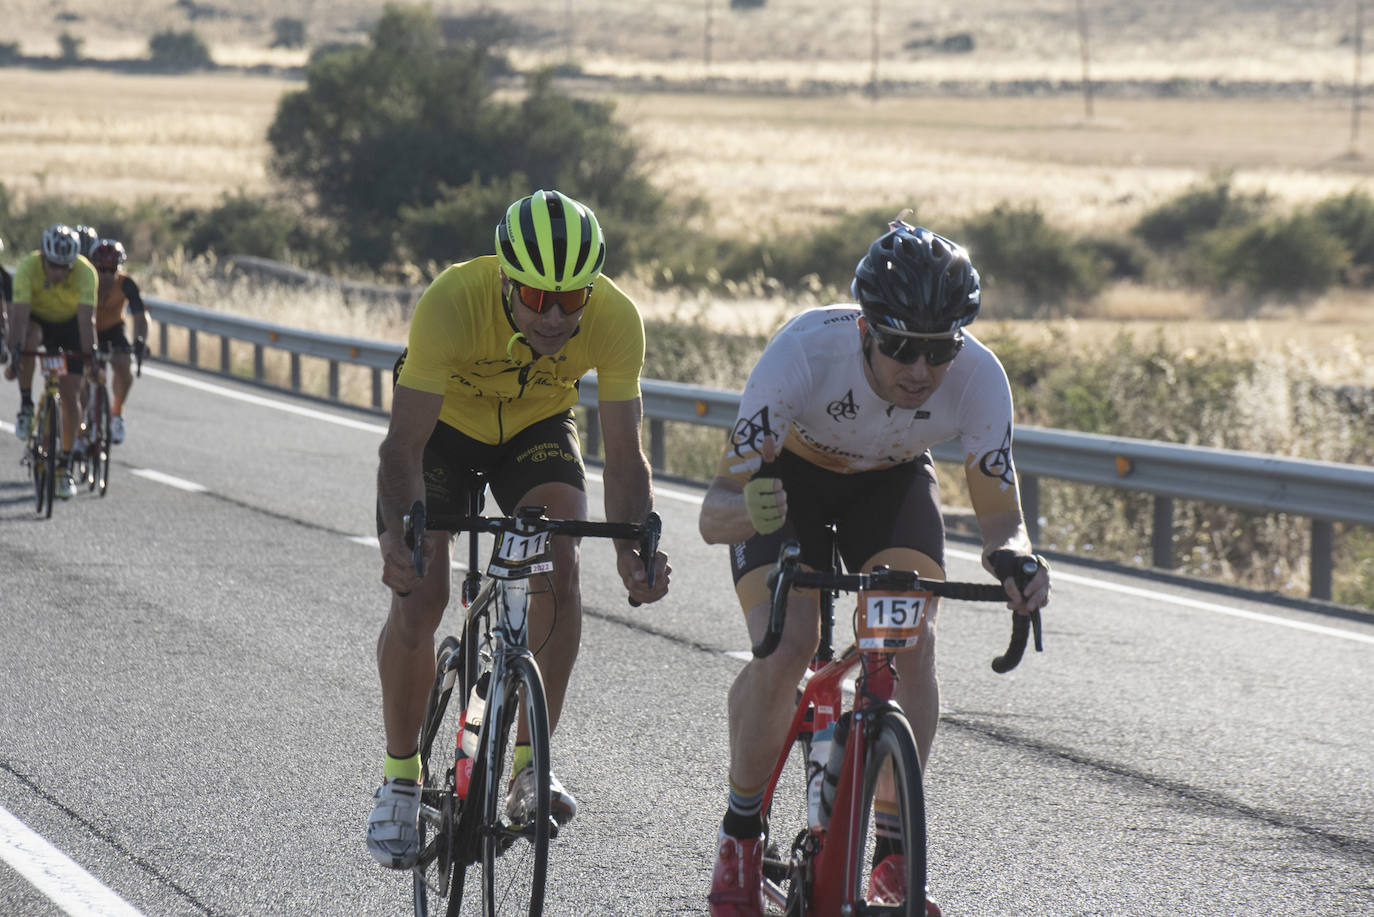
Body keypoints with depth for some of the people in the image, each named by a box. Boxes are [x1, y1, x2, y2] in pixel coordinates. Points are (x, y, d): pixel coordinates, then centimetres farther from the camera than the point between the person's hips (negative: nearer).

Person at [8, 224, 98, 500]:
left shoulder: (85, 272, -30)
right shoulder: (28, 267, -31)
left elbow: (86, 317, -36)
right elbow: (20, 311, -38)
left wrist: (89, 354, -47)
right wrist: (15, 350, -50)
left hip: (69, 325, 0)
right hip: (38, 319, 0)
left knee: (70, 396, -7)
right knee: (30, 336, -37)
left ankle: (65, 466, 3)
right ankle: (26, 407, -20)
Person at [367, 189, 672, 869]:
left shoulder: (615, 320, -32)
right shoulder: (452, 304, -39)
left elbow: (625, 455, -27)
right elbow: (405, 445, -37)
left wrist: (632, 549, -44)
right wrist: (399, 535, -54)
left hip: (536, 427, 2)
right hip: (443, 423, -1)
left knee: (558, 566, -22)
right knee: (419, 593, -15)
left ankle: (530, 763, -9)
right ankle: (400, 775, 6)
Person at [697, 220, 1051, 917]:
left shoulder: (978, 378, -33)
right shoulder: (805, 351, -40)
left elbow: (1000, 513, -22)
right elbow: (712, 514, -38)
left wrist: (1012, 557, -46)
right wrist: (748, 508, -62)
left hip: (891, 482, 2)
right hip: (788, 475, -2)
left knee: (912, 648, -21)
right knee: (783, 654, -23)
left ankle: (893, 857, -6)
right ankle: (741, 834, 1)